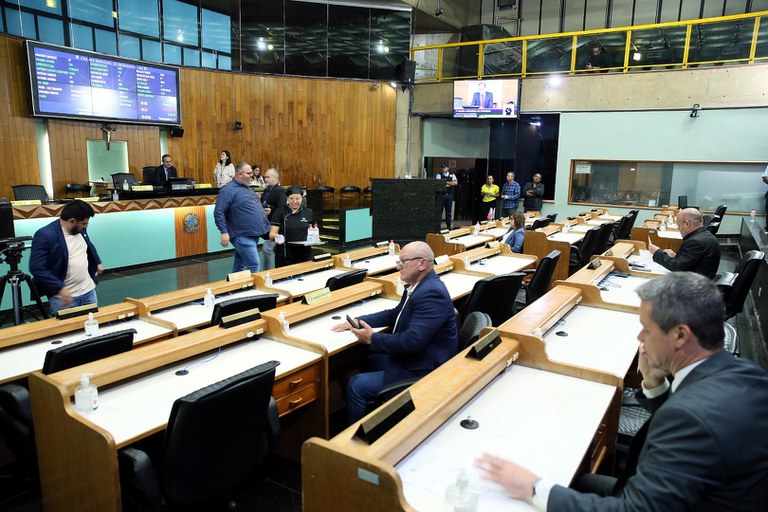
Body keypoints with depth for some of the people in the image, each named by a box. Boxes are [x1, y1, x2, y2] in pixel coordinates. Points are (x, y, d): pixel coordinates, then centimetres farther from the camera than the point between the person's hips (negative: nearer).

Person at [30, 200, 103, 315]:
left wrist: (97, 262, 28)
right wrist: (60, 288, -24)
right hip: (63, 295, -6)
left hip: (88, 290, 7)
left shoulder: (80, 229, 4)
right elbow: (37, 268, -20)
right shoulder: (45, 235, -18)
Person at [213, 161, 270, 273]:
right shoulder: (228, 190, -12)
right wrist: (224, 232, -21)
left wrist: (263, 211, 17)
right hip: (242, 236, -9)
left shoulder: (248, 188, 16)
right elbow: (218, 212, -16)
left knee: (239, 266, 16)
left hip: (254, 234, 9)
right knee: (254, 266, -11)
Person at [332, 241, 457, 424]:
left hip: (422, 372, -10)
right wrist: (357, 321, 6)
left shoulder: (432, 293, -26)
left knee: (356, 385, -10)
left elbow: (412, 341, -31)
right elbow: (394, 314, 17)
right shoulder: (418, 285, 5)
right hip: (409, 358, 10)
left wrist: (372, 338, -18)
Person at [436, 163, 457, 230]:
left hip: (449, 195, 2)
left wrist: (446, 182, -9)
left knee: (449, 211, 7)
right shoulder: (439, 175, 4)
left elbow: (455, 183, -5)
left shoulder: (452, 175, 10)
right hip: (441, 194, -2)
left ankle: (448, 225, 14)